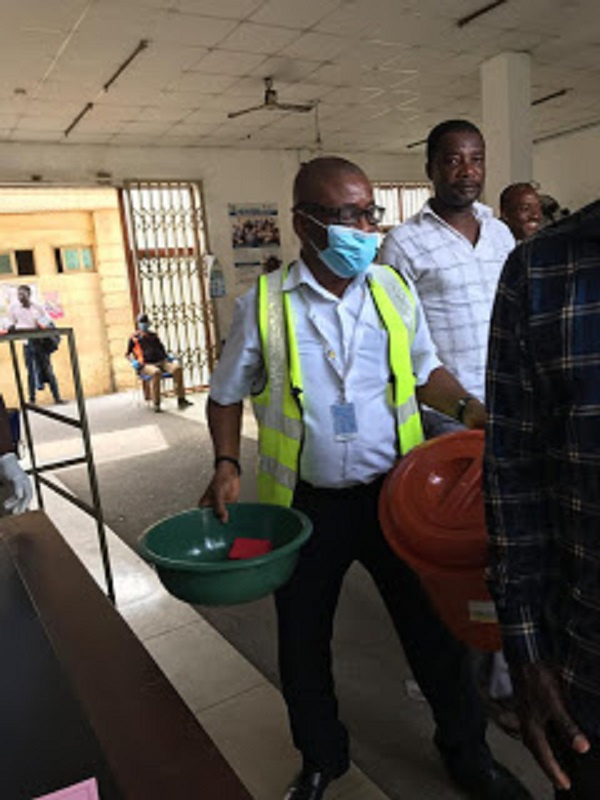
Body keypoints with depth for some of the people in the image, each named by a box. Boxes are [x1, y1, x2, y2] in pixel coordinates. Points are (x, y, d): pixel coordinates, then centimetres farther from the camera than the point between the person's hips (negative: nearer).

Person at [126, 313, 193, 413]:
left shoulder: (154, 336, 28)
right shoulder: (134, 338, 15)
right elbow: (128, 353, 14)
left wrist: (169, 358, 13)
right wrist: (134, 362, -6)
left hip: (161, 362, 5)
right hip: (147, 365, -4)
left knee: (177, 368, -26)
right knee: (156, 372, -41)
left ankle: (181, 399, -27)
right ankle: (156, 404, -34)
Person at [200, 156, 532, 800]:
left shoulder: (392, 287, -1)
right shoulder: (263, 303, -8)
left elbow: (424, 368, 10)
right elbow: (228, 394, 4)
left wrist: (465, 407, -8)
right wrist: (227, 466, -7)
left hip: (394, 492, 1)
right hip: (307, 503, -1)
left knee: (432, 625, 13)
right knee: (302, 640, 15)